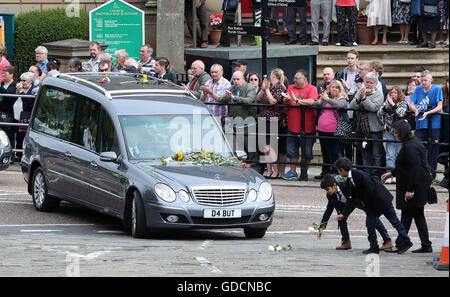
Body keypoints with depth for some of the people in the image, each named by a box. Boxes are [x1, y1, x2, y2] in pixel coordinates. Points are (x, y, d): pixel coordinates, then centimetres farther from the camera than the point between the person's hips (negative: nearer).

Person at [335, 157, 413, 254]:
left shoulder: (359, 174, -24)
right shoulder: (349, 181, 5)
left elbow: (370, 189, -26)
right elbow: (352, 199, 12)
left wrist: (364, 201, -11)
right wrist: (344, 214, 12)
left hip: (381, 198, -9)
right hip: (371, 204, 9)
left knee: (393, 220, 1)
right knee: (370, 223, 3)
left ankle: (406, 242, 7)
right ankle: (374, 247, 8)